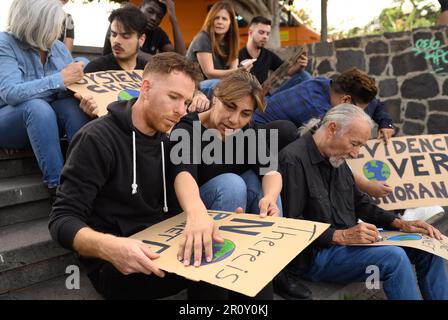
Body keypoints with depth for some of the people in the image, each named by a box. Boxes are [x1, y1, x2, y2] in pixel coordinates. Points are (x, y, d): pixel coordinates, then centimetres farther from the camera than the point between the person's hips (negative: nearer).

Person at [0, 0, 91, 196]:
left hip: (45, 120, 4)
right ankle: (57, 185, -36)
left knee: (73, 105, -26)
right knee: (37, 106, -35)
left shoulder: (59, 48, 1)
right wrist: (60, 79, -31)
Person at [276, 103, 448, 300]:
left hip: (347, 238, 9)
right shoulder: (293, 160, -19)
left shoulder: (336, 159, 11)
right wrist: (341, 236, -25)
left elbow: (360, 203, 19)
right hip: (312, 254, -9)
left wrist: (400, 224, 7)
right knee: (393, 257, -27)